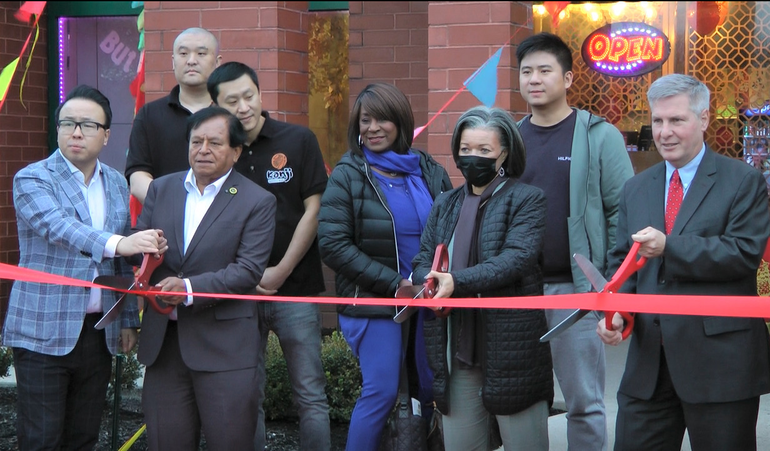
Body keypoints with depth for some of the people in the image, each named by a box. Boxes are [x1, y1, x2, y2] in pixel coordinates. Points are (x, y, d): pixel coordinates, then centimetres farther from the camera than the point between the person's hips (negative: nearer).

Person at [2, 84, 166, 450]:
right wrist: (115, 243, -41)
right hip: (44, 333, -5)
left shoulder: (117, 185, 11)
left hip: (99, 333, 5)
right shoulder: (32, 179, -6)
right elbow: (58, 227, -26)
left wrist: (128, 320, 12)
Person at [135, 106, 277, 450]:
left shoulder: (257, 202, -2)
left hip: (225, 345, -4)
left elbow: (248, 270, -11)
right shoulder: (161, 189, 12)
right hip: (163, 341, 4)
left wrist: (190, 288, -22)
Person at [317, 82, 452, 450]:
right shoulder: (347, 176, -3)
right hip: (374, 303, -4)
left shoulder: (429, 172, 8)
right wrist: (394, 283, -14)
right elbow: (332, 245, -10)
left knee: (435, 391, 5)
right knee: (382, 392, -7)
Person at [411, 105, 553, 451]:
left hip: (511, 346, -5)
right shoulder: (445, 205, 14)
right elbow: (422, 262, 10)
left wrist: (457, 282, -26)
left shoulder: (526, 199, -2)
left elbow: (518, 257, -16)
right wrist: (429, 283, -15)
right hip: (457, 348, 5)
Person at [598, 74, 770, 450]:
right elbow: (622, 261, 15)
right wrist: (613, 311, -5)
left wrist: (669, 246, -23)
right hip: (649, 360, 5)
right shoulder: (636, 189, 15)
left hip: (720, 359, -5)